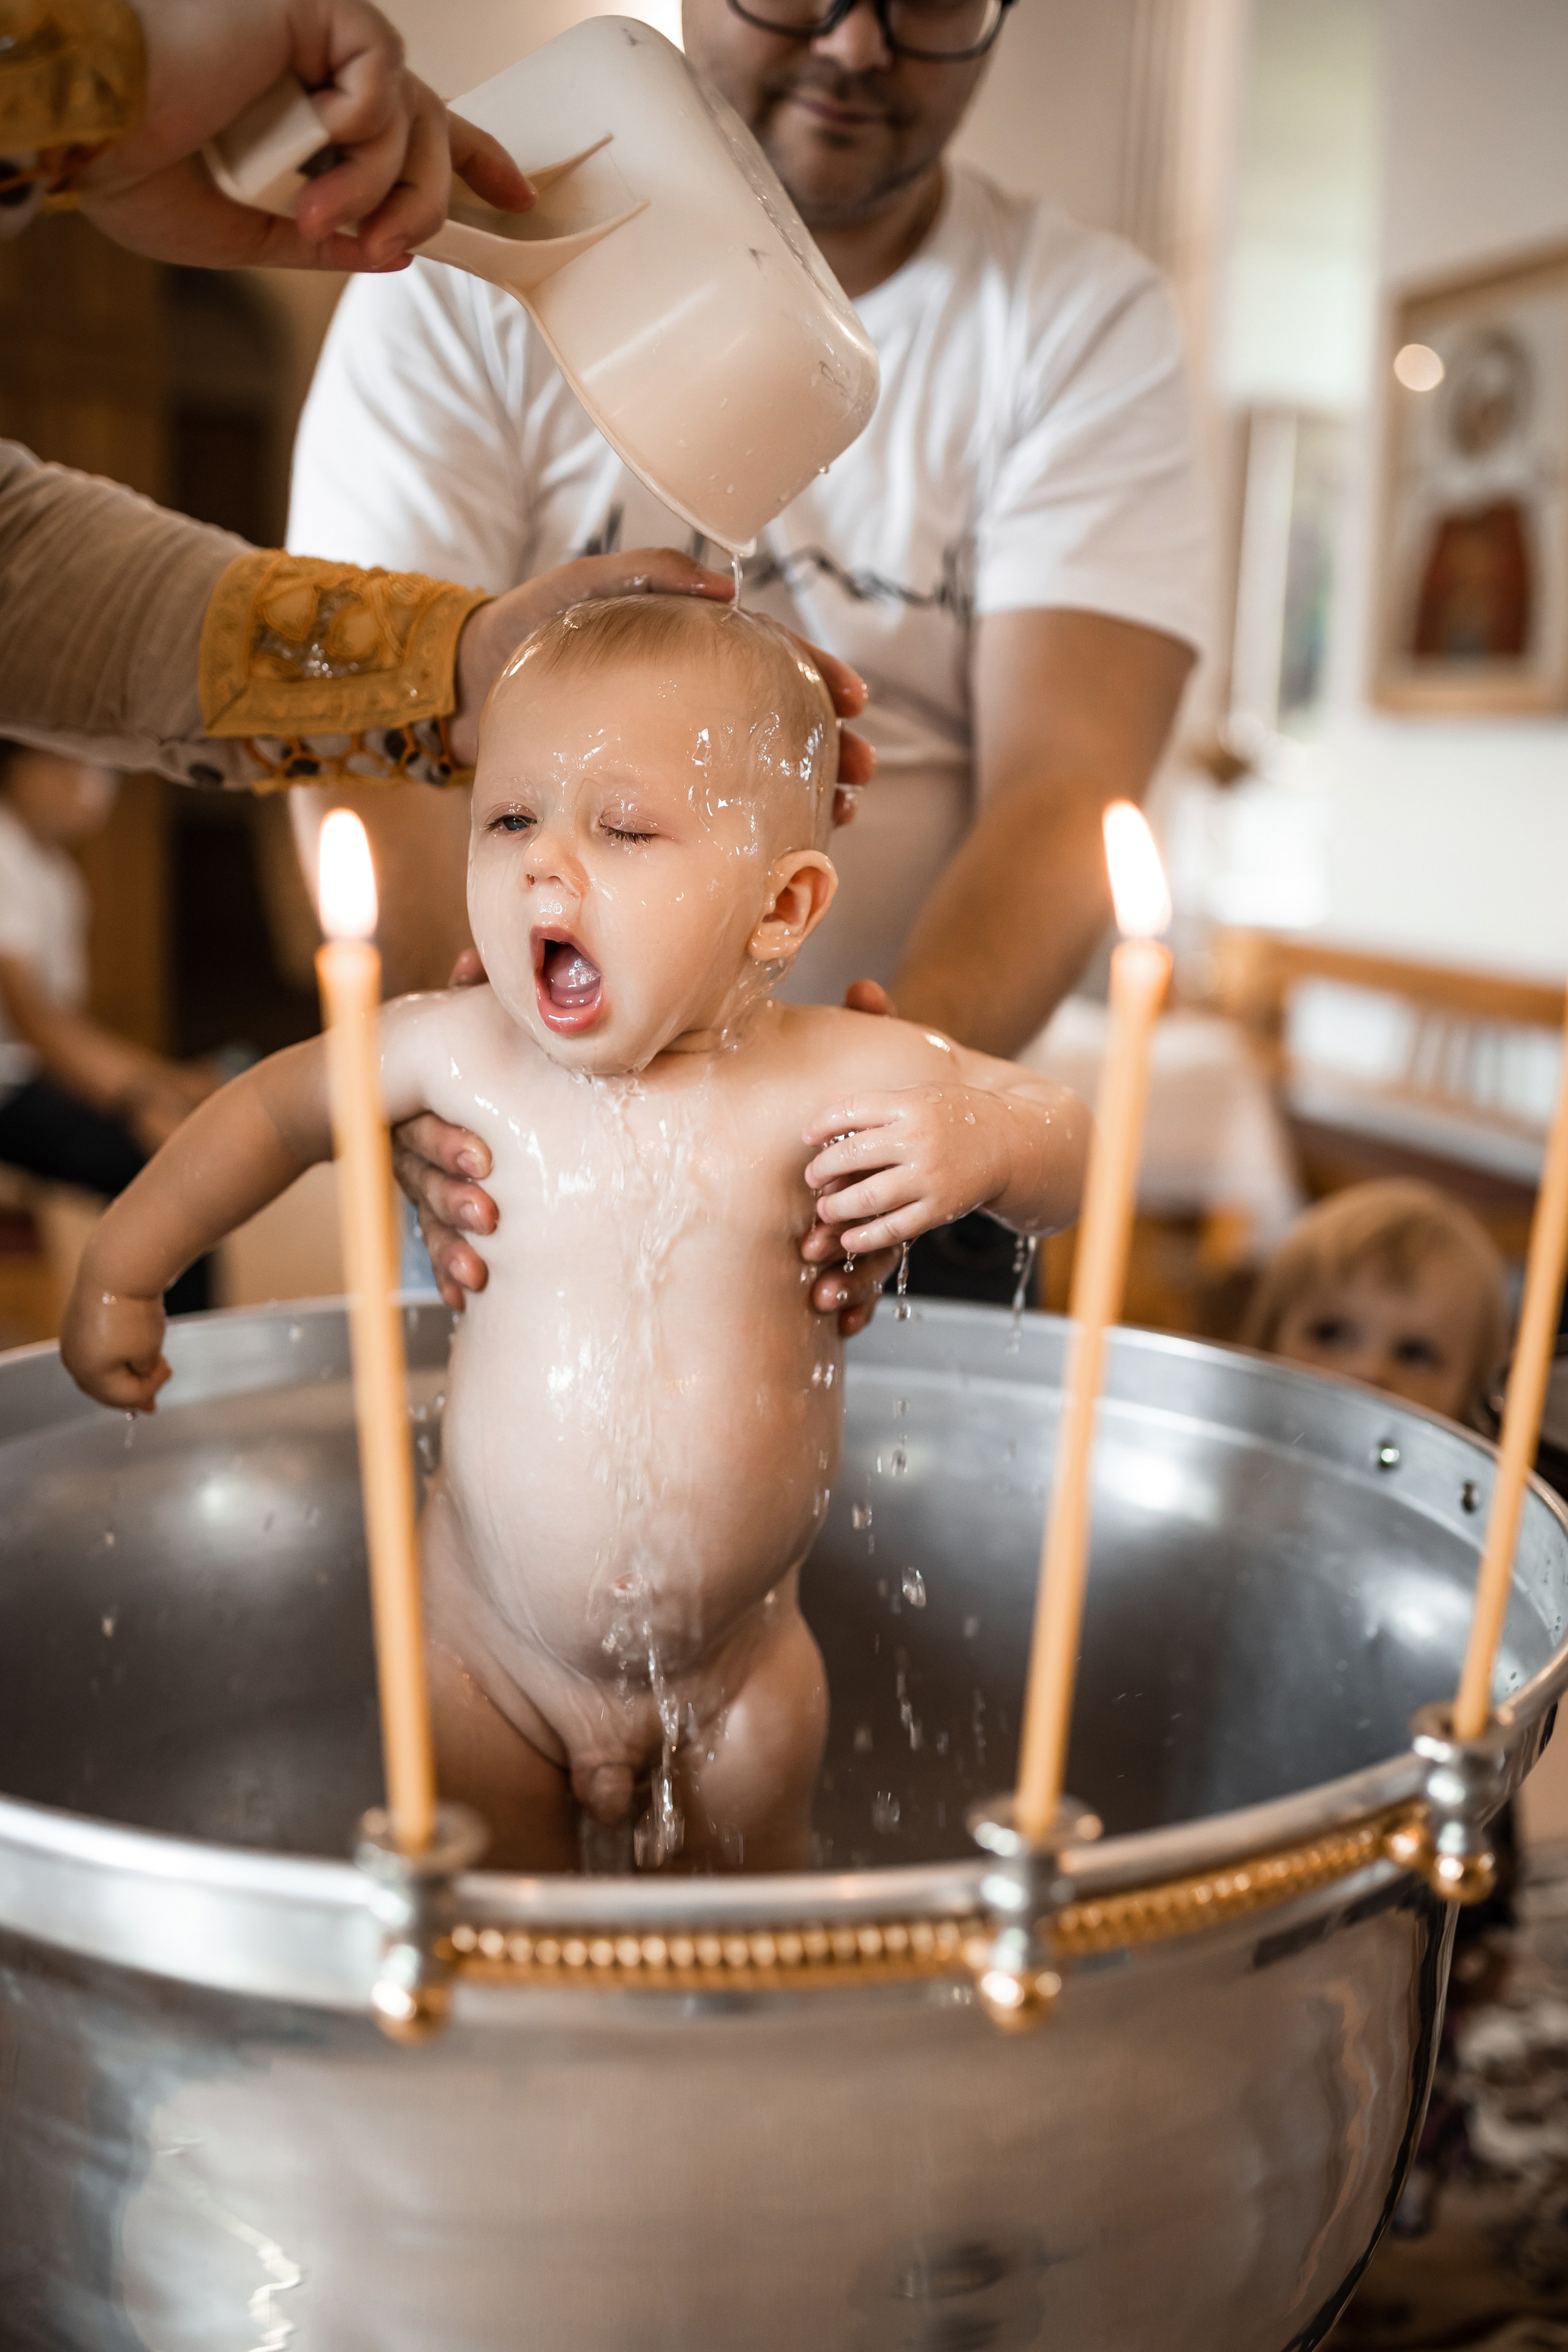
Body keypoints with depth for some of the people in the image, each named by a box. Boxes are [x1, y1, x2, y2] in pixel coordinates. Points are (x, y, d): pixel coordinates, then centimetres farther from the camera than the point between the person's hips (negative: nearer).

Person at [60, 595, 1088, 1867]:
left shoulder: (843, 1079, -20)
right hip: (492, 1643, 1)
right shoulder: (465, 1052, -15)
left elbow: (1067, 1140, -6)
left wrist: (982, 1146, -28)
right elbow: (282, 1100, 4)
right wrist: (127, 1262, 7)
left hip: (734, 1661, 0)